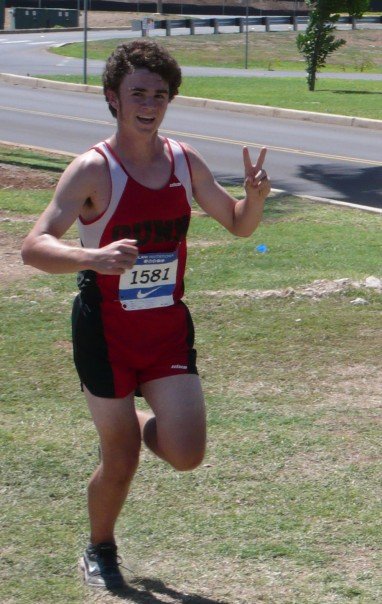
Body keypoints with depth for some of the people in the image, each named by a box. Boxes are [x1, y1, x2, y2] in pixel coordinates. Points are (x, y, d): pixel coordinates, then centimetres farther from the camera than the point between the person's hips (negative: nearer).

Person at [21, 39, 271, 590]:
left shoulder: (185, 162, 1)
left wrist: (254, 198, -9)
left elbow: (238, 225, 14)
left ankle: (138, 424, 29)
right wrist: (93, 258, -43)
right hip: (107, 332, -4)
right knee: (120, 460, 4)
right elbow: (34, 246, -24)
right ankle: (100, 552, 33)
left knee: (187, 455, -7)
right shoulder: (93, 170, -15)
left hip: (169, 328, 4)